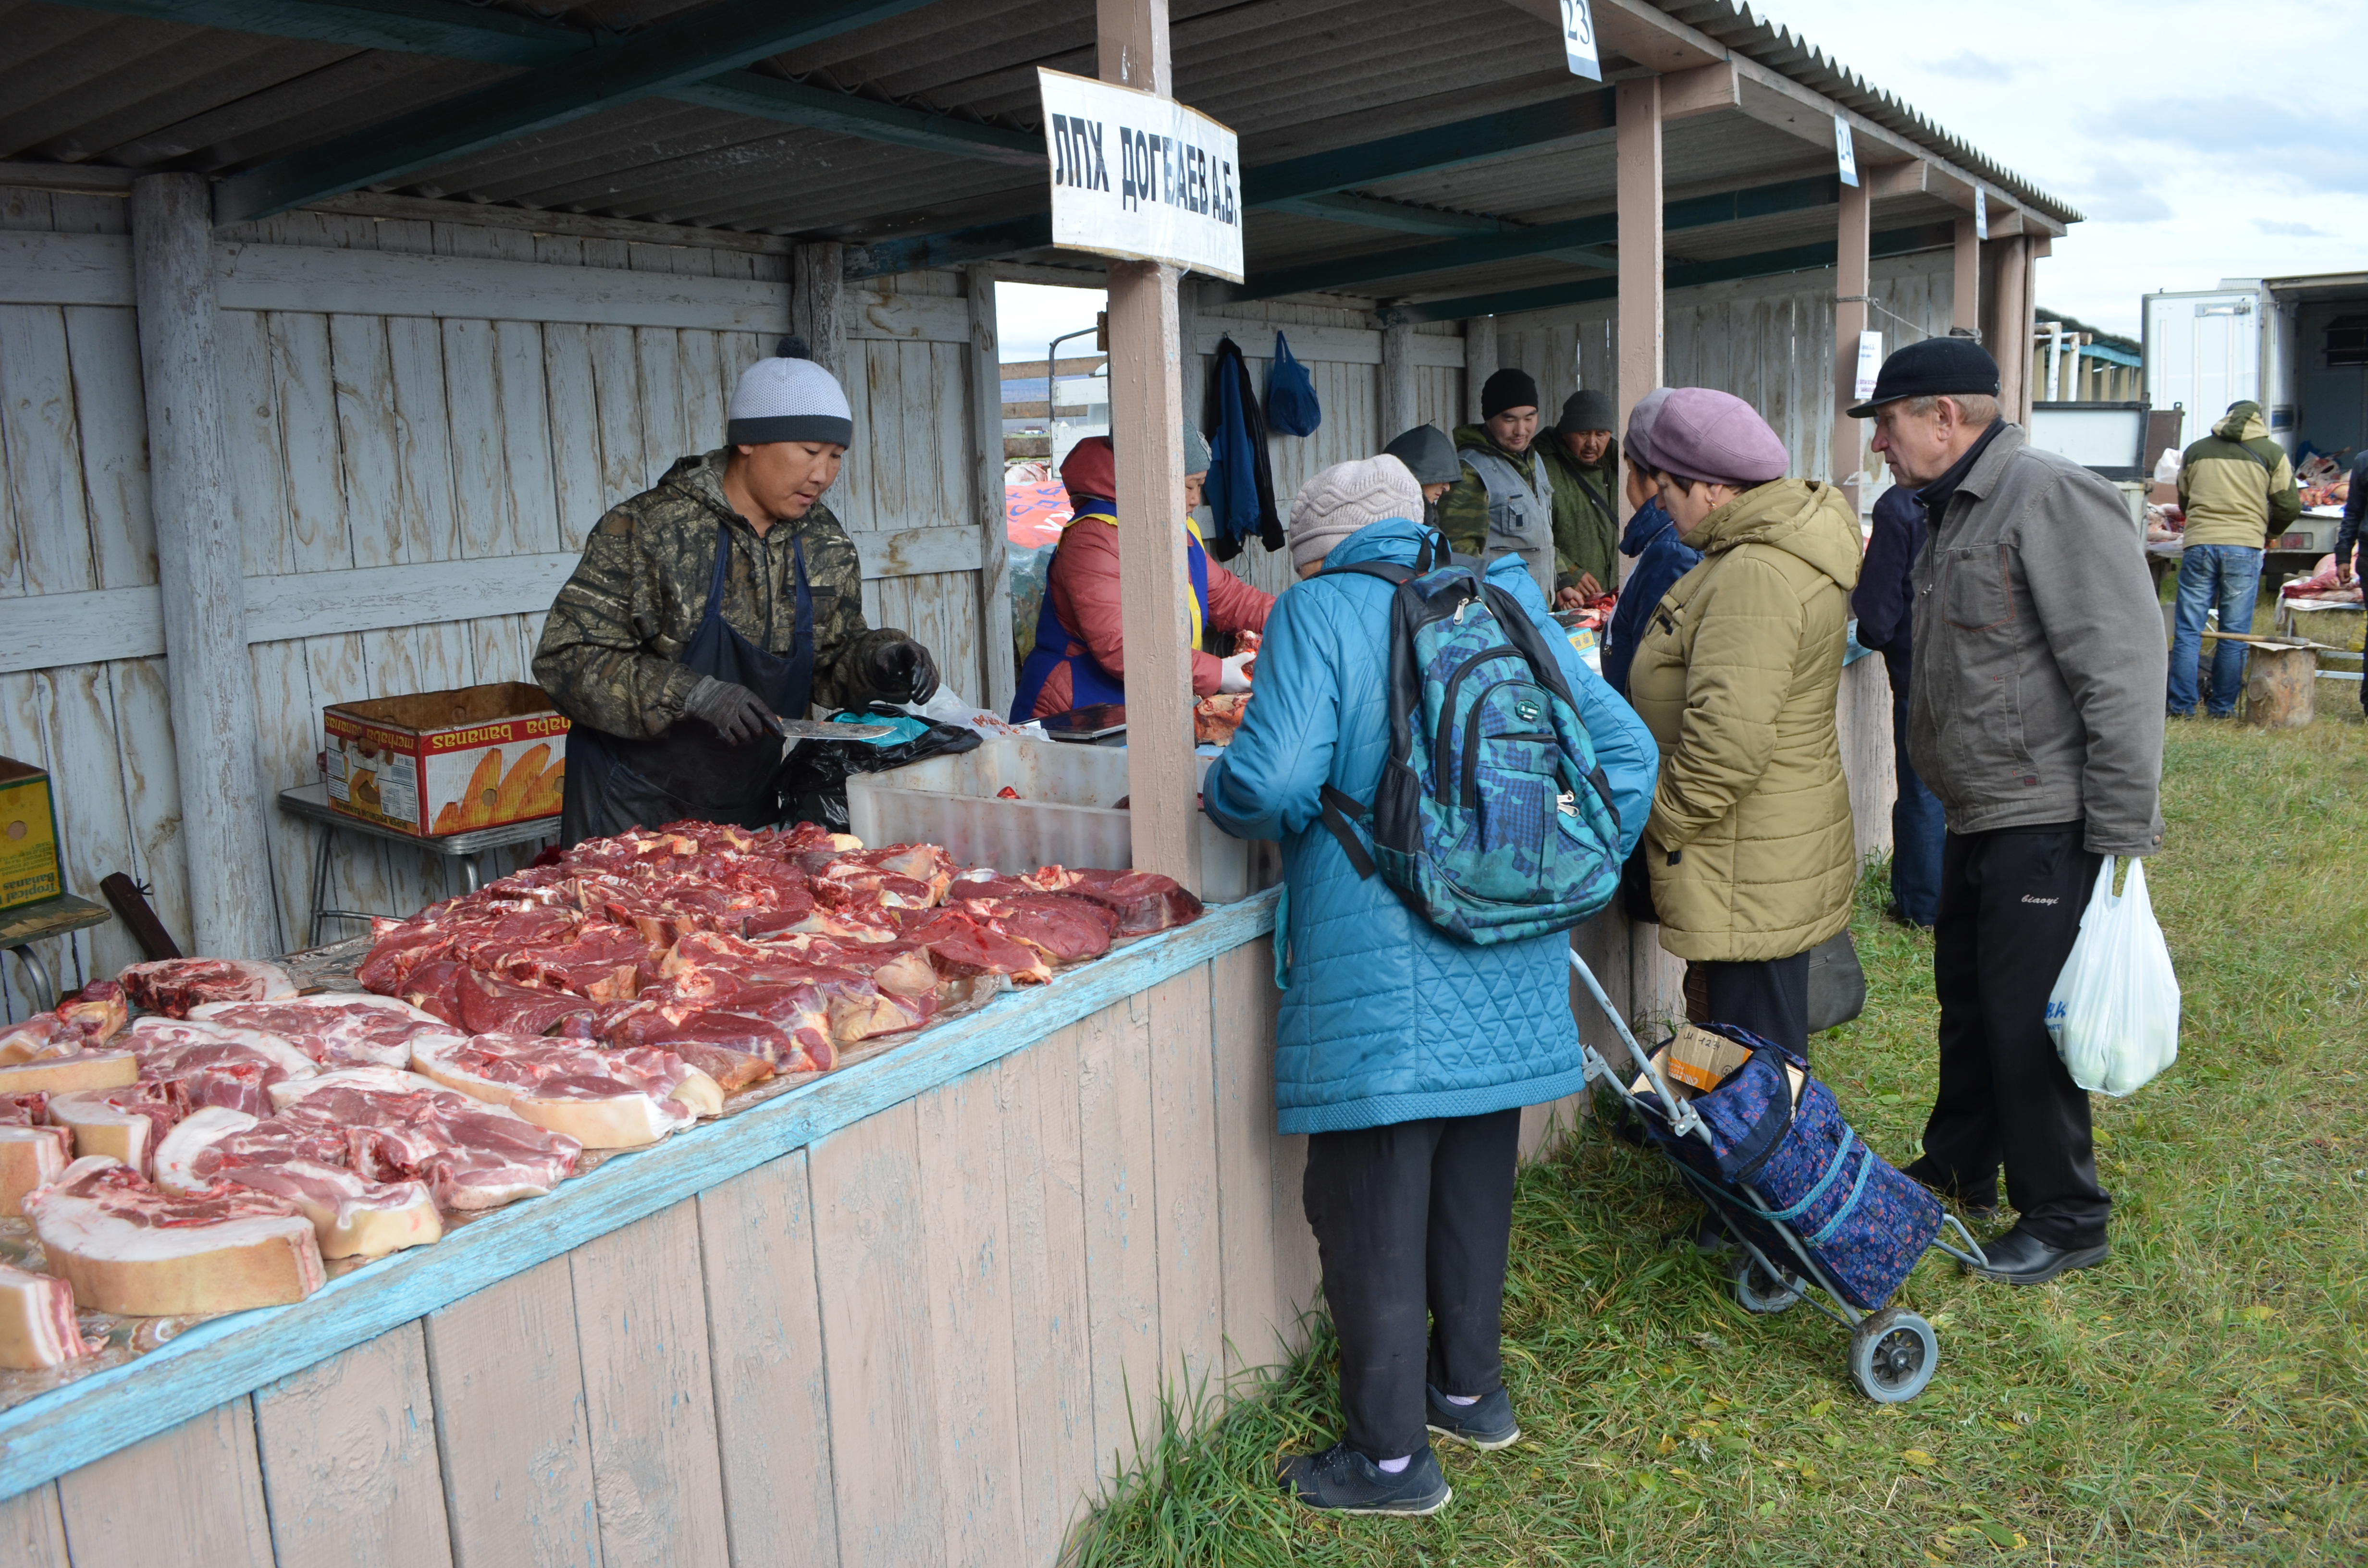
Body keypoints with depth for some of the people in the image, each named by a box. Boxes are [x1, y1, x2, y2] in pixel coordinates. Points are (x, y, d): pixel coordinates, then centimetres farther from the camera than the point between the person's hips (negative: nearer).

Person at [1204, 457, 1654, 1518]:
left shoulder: (1319, 611, -8)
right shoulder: (1508, 604, 8)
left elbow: (1276, 779, -20)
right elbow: (1624, 751, 7)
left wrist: (1221, 798, 2)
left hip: (1381, 977, -6)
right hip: (1505, 972, 6)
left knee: (1372, 1207, 6)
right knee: (1474, 1182, 21)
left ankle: (1393, 1453, 17)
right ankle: (1471, 1388, 38)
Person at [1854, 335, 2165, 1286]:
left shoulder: (2052, 498, -17)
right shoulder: (1954, 511, 14)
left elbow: (2123, 673, -22)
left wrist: (2124, 838, -22)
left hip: (2048, 825, -10)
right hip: (1978, 819, 10)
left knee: (2028, 1025, -1)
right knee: (1968, 1003, 20)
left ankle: (2064, 1218, 17)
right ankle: (1959, 1170, 38)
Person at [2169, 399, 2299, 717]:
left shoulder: (2196, 450, 12)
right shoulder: (2272, 453, 5)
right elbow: (2290, 506, 4)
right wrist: (2268, 531, 22)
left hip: (2199, 544, 1)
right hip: (2244, 548, -1)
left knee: (2188, 631, 4)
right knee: (2234, 634, 5)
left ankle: (2182, 706, 3)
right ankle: (2222, 707, 8)